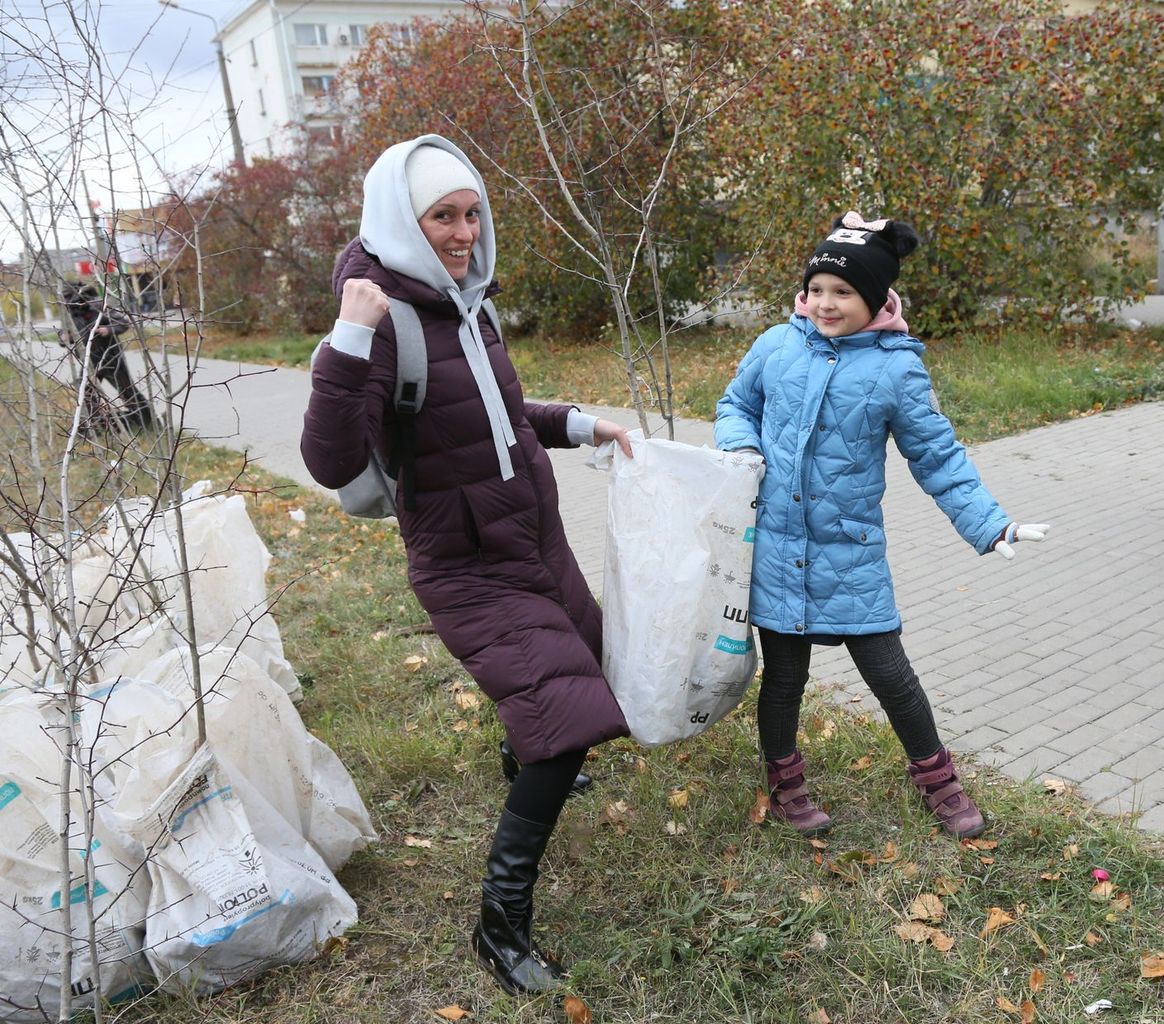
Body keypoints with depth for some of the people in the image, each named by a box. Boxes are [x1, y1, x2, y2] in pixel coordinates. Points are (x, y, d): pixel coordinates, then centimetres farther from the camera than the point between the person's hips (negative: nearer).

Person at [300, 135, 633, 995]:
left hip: (538, 542, 9)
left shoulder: (465, 303, 3)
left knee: (580, 663, 27)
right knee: (564, 718, -16)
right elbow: (334, 464, -31)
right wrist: (349, 341, -38)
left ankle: (529, 765, 60)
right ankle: (502, 924, 3)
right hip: (469, 568, -8)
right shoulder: (383, 321, -21)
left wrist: (577, 425, 13)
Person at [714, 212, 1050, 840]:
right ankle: (784, 786, 36)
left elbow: (937, 456, 0)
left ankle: (937, 780, 31)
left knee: (890, 674, 6)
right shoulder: (776, 346, -1)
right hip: (775, 547, 2)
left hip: (851, 553, -1)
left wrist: (990, 525, -5)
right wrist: (741, 446, -7)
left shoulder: (896, 367, -6)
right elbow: (736, 405, 15)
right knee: (783, 676, 13)